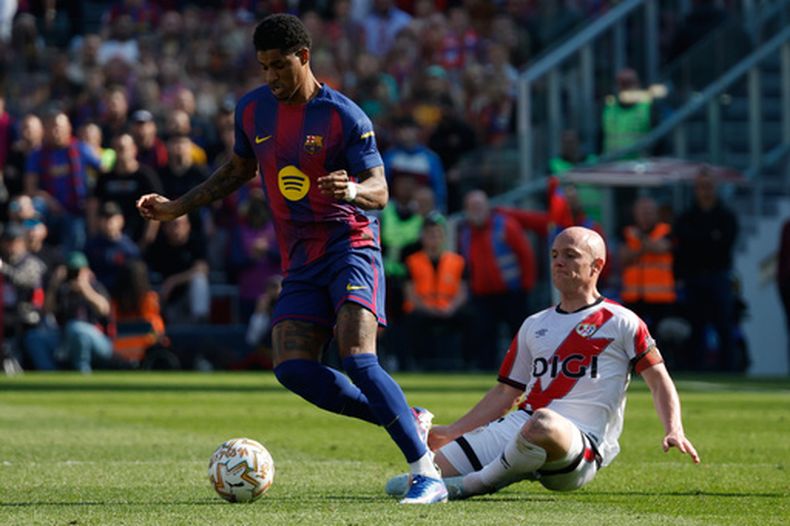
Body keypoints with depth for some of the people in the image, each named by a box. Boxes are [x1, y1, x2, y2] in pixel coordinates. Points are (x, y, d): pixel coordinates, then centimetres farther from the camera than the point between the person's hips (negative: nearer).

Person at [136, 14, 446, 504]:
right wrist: (178, 207, 22)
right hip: (302, 259, 6)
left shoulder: (344, 117, -10)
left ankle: (428, 475, -21)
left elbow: (380, 191, -14)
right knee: (293, 368, -12)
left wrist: (352, 191, -37)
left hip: (350, 245, -6)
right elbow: (239, 169, 26)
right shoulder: (252, 110, 8)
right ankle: (409, 421, 2)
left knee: (358, 359, -24)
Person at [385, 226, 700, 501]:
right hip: (517, 425, 5)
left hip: (579, 443, -5)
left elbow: (659, 380, 4)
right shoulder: (534, 326, 24)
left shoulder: (621, 323, 7)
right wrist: (450, 433, 23)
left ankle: (474, 485, -22)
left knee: (543, 423, -45)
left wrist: (674, 431, -13)